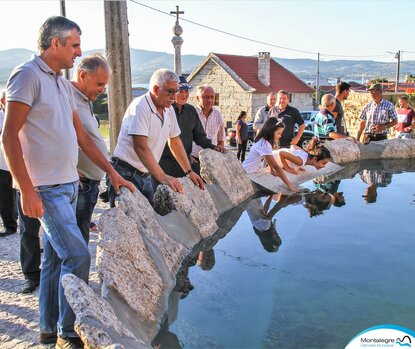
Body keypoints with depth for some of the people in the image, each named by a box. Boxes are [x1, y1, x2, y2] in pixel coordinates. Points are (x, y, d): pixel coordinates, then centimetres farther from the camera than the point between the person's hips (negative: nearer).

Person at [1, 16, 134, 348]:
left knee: (55, 258, 14)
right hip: (47, 189, -8)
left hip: (69, 185, 9)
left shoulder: (63, 83, 16)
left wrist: (113, 172, 15)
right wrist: (27, 190, -19)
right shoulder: (28, 75, -10)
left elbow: (82, 136, 18)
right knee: (77, 255, -10)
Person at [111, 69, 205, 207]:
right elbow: (140, 147, -27)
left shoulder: (169, 110, 7)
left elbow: (175, 142, 16)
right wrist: (162, 177, -34)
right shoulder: (140, 107, -18)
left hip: (145, 174, 8)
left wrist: (189, 172, 12)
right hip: (126, 173, -8)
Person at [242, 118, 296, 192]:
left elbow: (269, 160, 11)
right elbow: (276, 167, -31)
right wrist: (289, 184, -31)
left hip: (255, 172, 9)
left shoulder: (263, 141, 1)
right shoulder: (264, 145, -29)